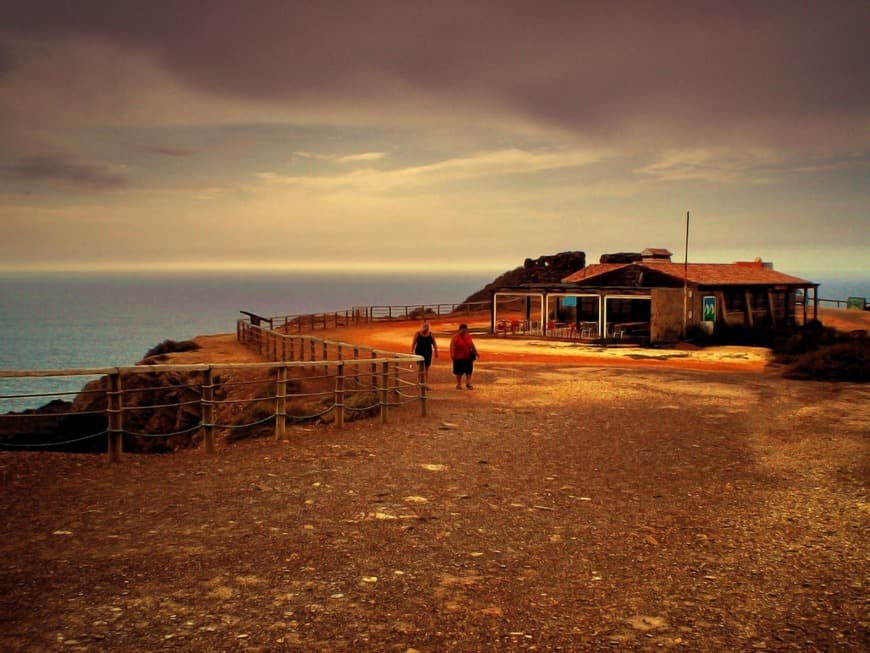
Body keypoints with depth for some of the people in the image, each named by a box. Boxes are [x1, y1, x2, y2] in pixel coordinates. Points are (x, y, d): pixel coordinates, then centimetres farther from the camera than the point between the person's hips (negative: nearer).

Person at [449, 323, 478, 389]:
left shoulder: (468, 336, 6)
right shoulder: (455, 337, -10)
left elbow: (472, 345, 14)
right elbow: (452, 347, -16)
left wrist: (476, 352, 12)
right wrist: (452, 354, -27)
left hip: (468, 357, 4)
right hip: (459, 357, -4)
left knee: (469, 371, 7)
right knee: (459, 371, 6)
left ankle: (468, 384, 18)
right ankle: (458, 384, 17)